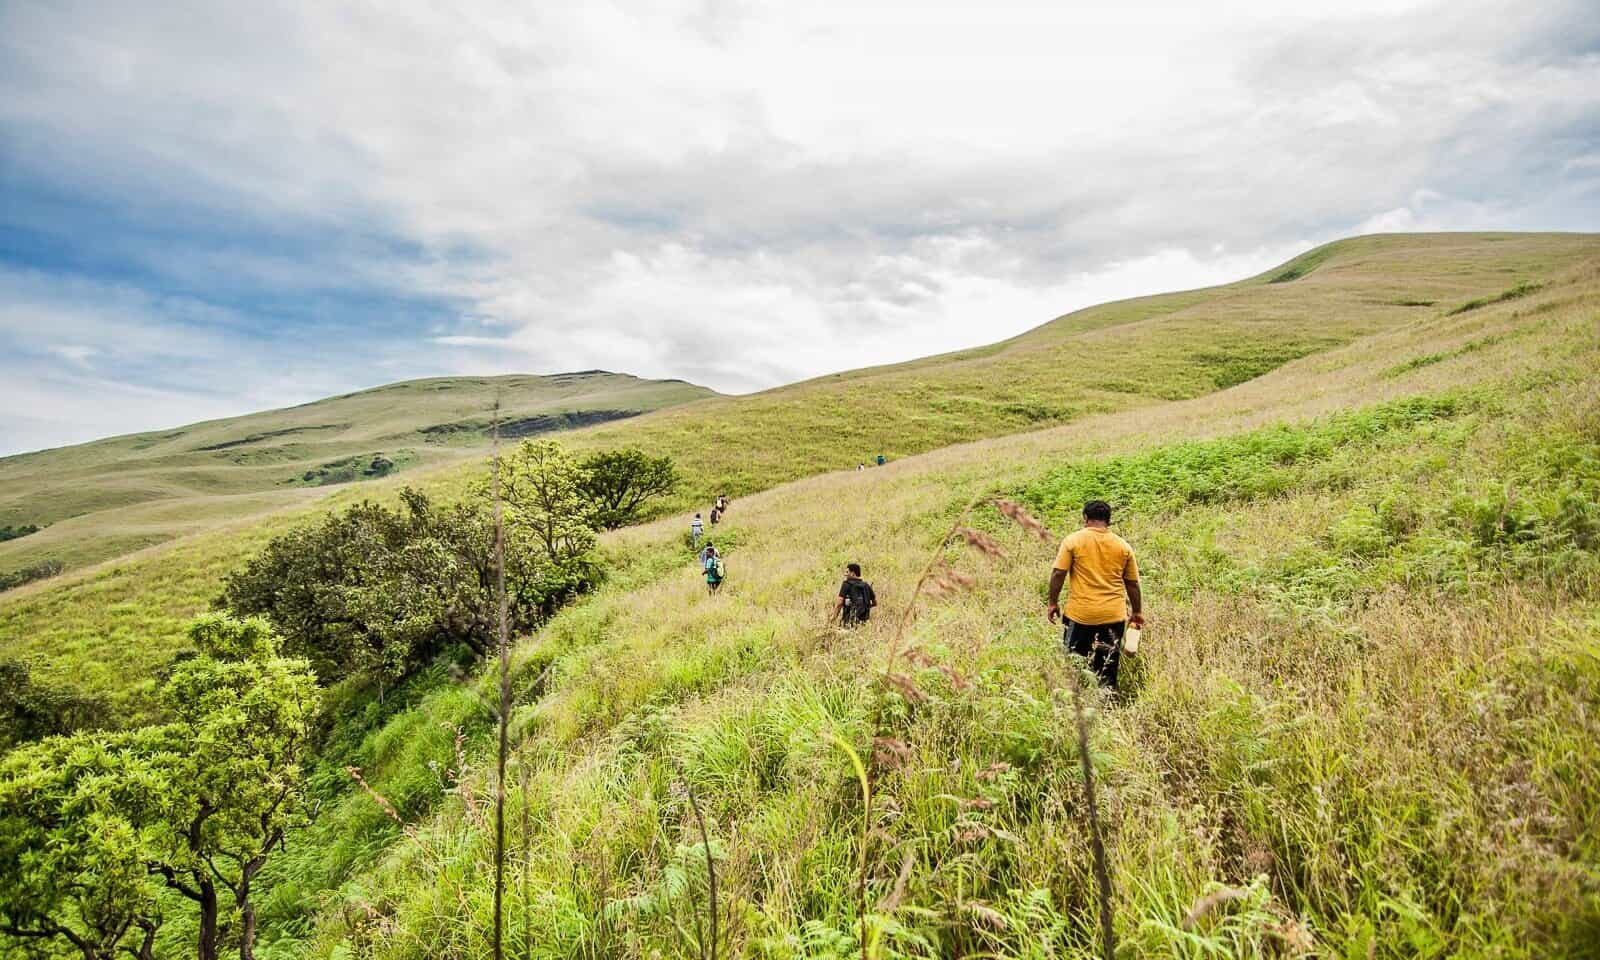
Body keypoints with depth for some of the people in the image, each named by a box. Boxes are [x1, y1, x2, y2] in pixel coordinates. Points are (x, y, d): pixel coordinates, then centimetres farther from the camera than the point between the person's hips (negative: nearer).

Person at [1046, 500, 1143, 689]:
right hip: (1114, 615, 3)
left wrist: (1053, 603, 3)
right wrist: (1137, 612, 21)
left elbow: (1058, 573, -7)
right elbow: (1132, 583, 9)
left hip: (1080, 613, -2)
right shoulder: (1123, 545, 5)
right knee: (1108, 670, 11)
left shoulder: (1073, 540, -3)